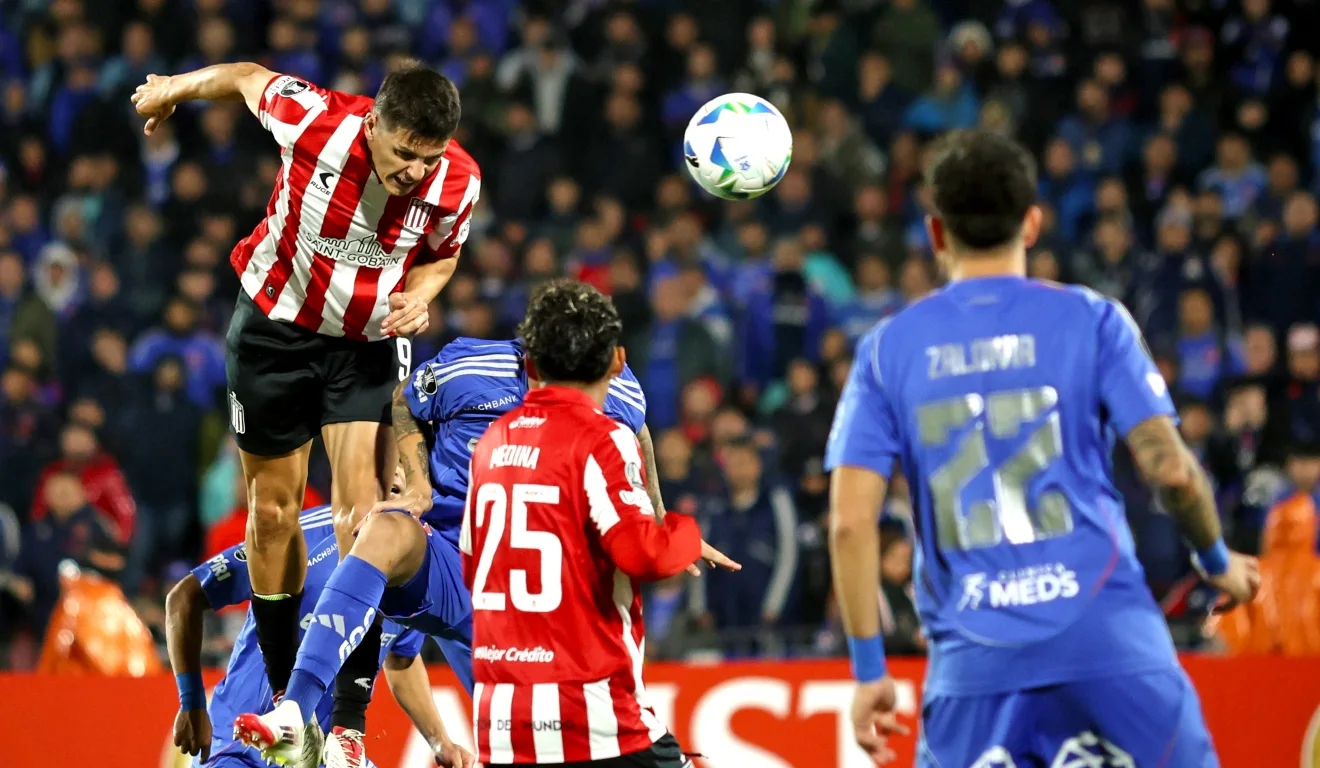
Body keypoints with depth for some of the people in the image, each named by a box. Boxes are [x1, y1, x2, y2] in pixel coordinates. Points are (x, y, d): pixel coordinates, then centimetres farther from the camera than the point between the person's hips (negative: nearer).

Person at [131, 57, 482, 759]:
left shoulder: (457, 181, -20)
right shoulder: (315, 120, -28)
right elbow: (246, 77, -6)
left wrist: (419, 295, -18)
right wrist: (172, 90, 12)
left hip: (370, 341, 0)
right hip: (276, 326, 0)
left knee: (359, 504, -15)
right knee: (272, 510, 5)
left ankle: (350, 714, -13)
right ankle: (284, 696, 21)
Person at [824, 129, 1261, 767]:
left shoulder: (888, 348, 8)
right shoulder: (1090, 319, 3)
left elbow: (850, 520, 1)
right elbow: (1170, 469, -4)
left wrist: (869, 670, 6)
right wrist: (1218, 563, 15)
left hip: (973, 659, 1)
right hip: (1107, 636, -1)